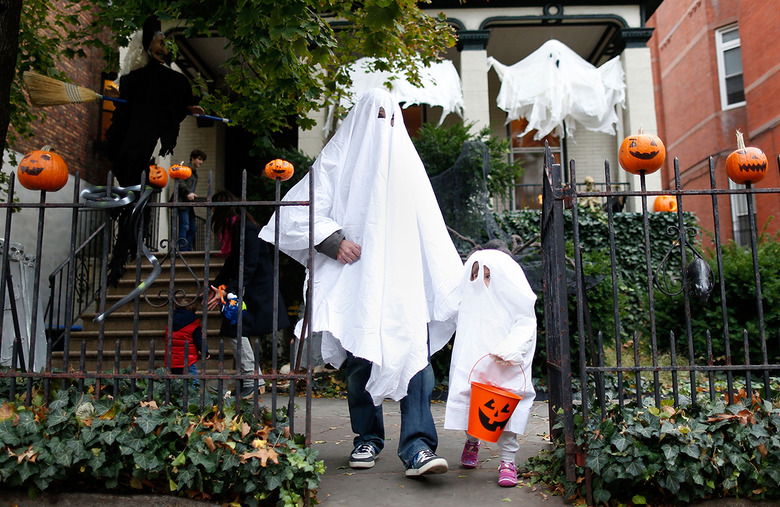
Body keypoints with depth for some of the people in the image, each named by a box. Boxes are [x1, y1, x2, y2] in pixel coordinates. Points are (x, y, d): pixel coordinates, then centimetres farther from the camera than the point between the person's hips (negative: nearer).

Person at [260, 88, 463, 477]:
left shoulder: (406, 158, 20)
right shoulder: (340, 158, 9)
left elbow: (429, 226, 20)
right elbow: (301, 209, 3)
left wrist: (451, 279, 14)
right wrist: (333, 240, -12)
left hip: (404, 276, 2)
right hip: (356, 277, -2)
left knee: (414, 352, -11)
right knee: (360, 358, 2)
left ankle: (417, 447, -13)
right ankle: (367, 439, 19)